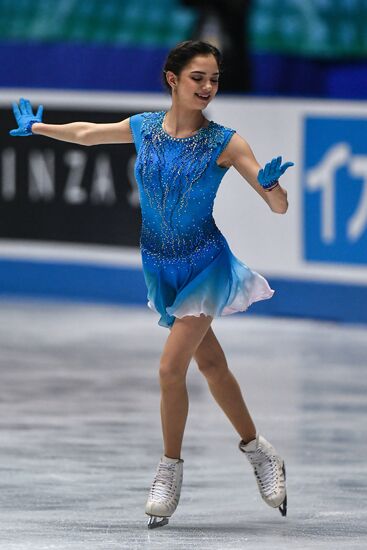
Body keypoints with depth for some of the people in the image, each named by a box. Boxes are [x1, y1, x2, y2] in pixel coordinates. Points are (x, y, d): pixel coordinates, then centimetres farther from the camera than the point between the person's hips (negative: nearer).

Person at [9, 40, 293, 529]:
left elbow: (279, 206, -16)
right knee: (211, 364, 14)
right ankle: (257, 450, 30)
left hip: (204, 264, -4)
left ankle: (171, 470, 3)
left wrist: (270, 183, -37)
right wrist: (36, 128, 25)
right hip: (161, 266, 4)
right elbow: (87, 134, 16)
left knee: (170, 367, -13)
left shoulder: (224, 142, -15)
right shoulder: (144, 128, -5)